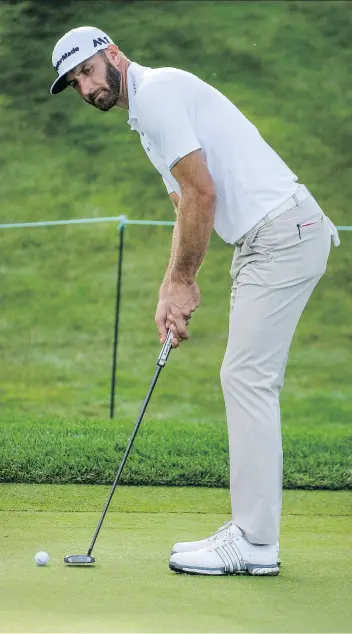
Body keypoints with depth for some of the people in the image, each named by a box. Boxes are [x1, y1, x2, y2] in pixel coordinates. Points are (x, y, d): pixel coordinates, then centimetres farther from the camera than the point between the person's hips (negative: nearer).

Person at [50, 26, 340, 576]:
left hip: (282, 232, -11)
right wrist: (171, 289, 10)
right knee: (250, 381, 11)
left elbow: (202, 193, -16)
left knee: (248, 378, -10)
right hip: (267, 239, 11)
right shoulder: (148, 113, 21)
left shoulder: (155, 92, -11)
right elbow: (187, 209, 22)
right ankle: (253, 531, 14)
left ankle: (254, 544, -9)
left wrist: (183, 281, -6)